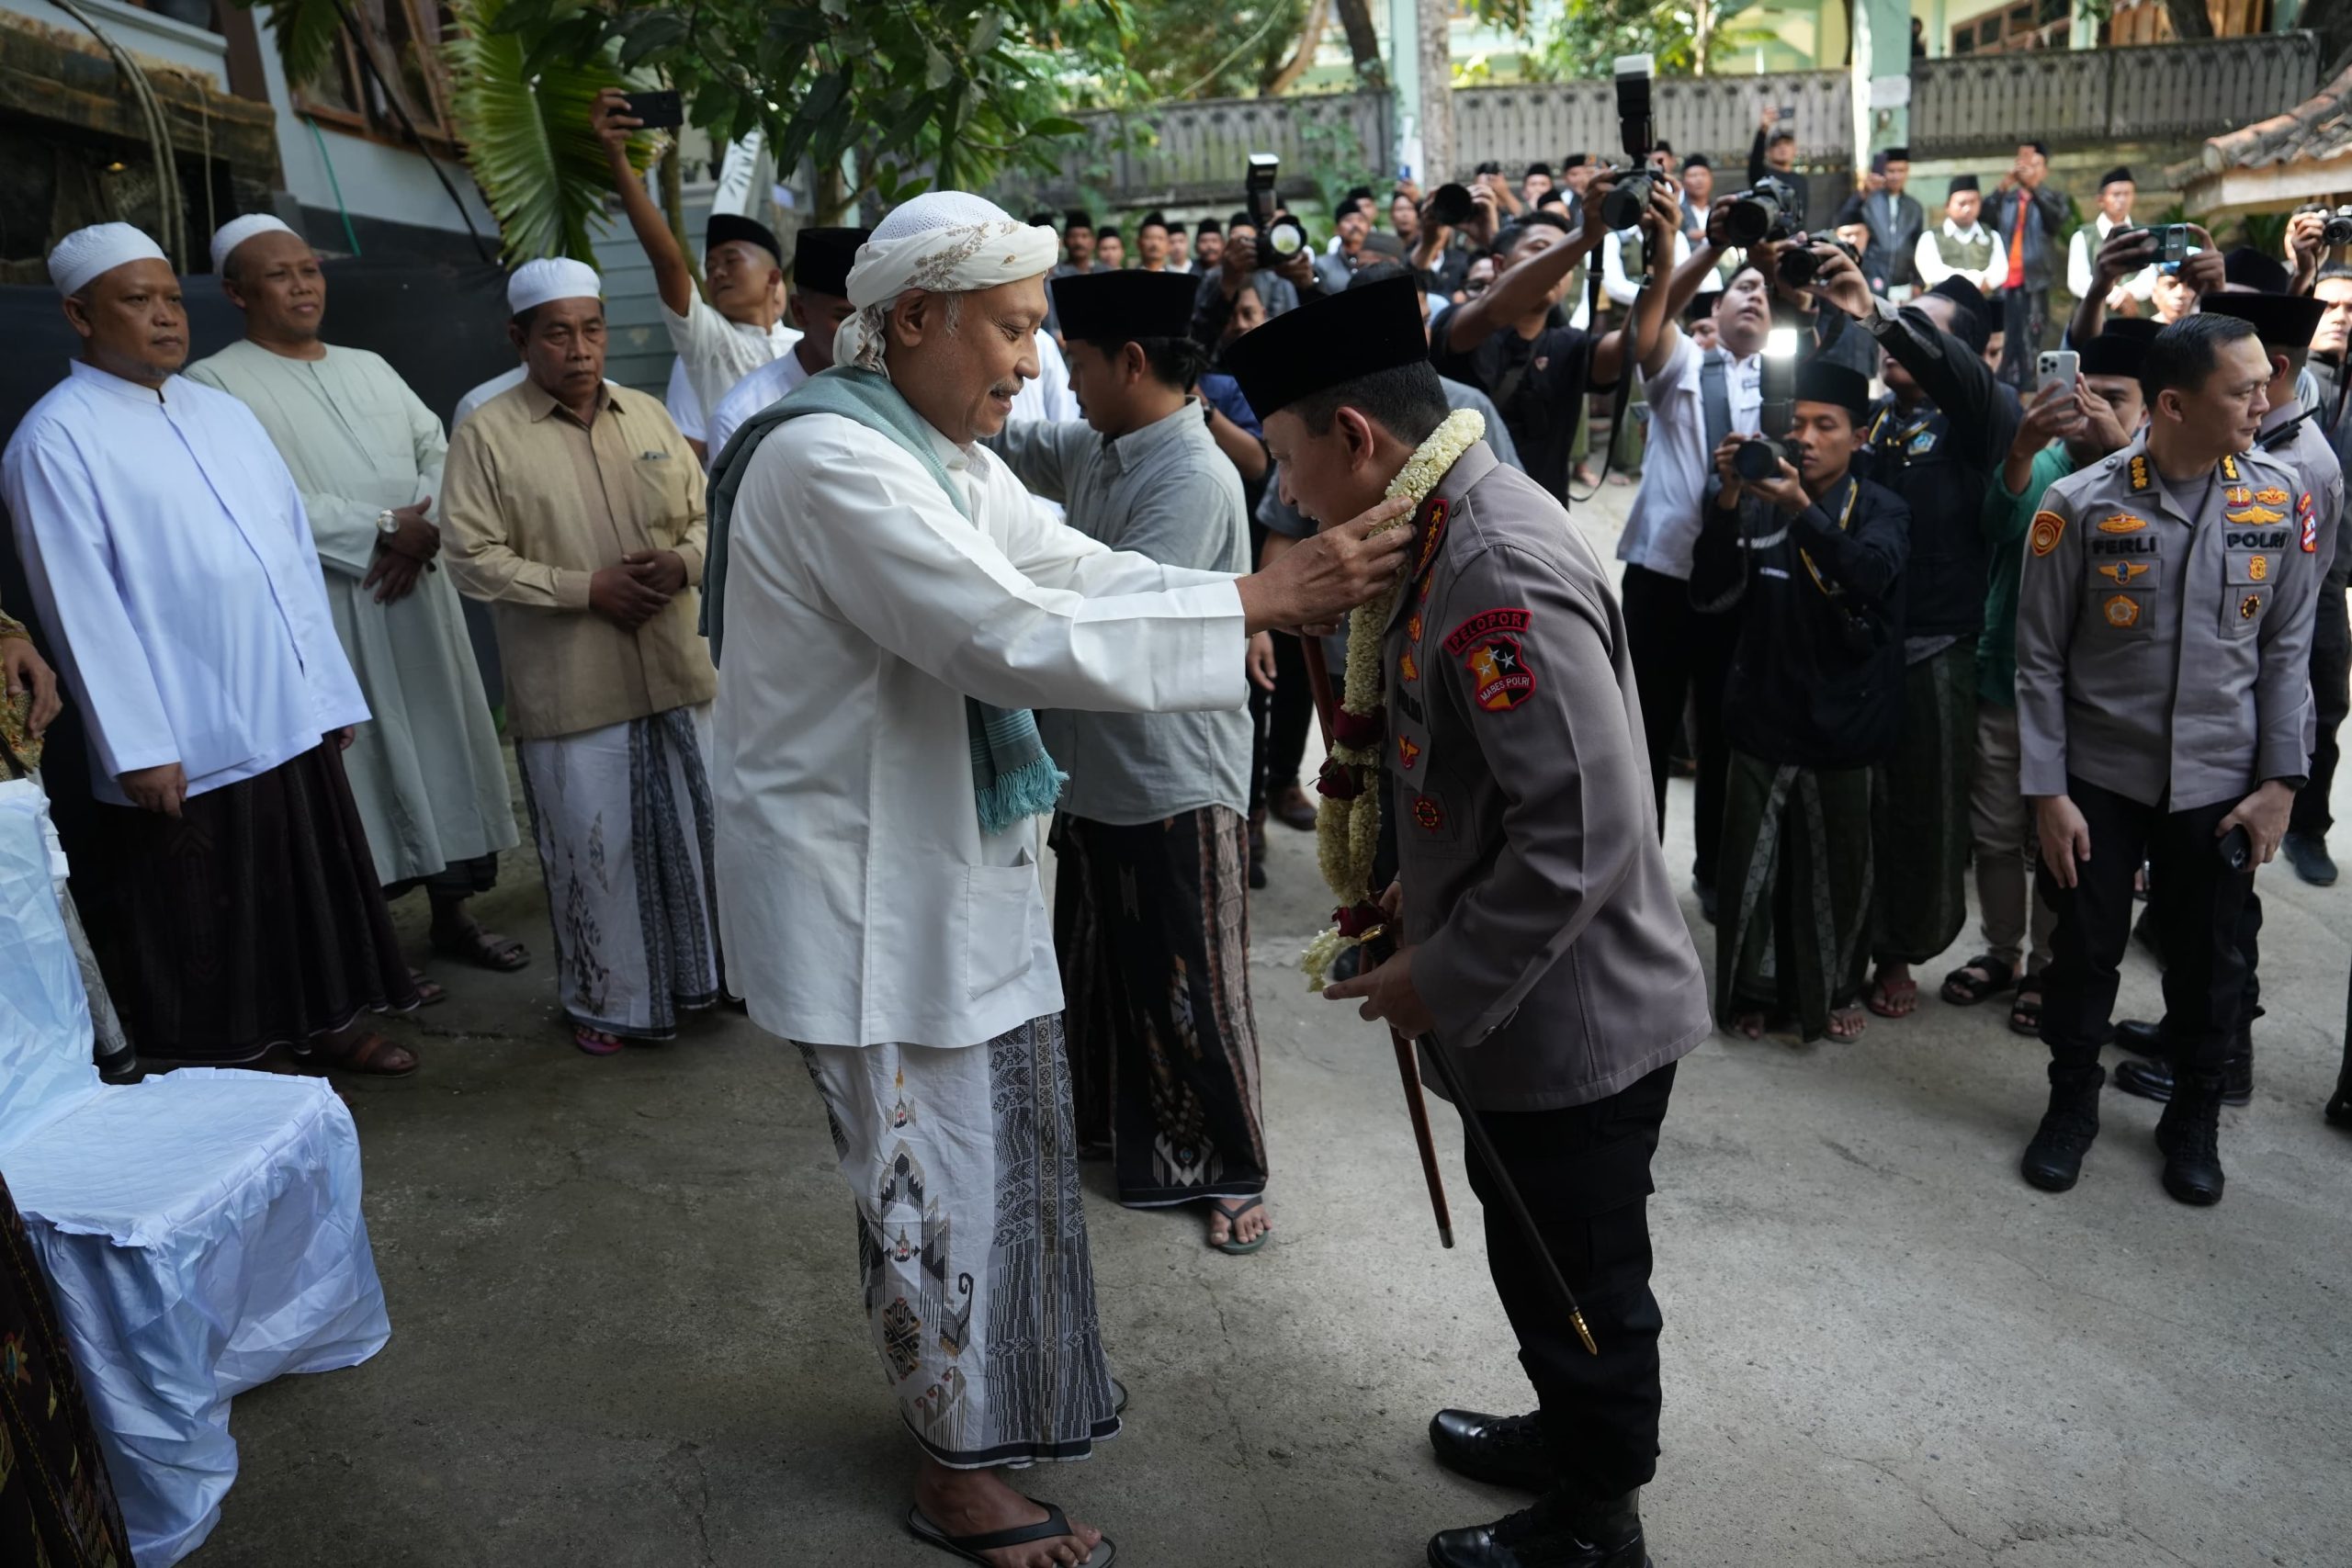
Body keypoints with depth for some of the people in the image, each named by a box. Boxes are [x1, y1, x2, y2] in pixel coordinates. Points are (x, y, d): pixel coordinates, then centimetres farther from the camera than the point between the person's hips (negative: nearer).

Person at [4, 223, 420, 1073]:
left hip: (291, 719, 6)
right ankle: (220, 1066, 22)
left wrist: (331, 690, 10)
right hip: (187, 744, -6)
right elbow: (82, 607, -12)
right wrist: (140, 748, -15)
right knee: (203, 923, 7)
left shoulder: (226, 414, 12)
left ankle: (330, 1019, 34)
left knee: (312, 884, 17)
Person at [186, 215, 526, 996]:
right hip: (320, 607, -5)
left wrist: (422, 534, -10)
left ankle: (451, 911, 22)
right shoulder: (215, 383, -4)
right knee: (357, 763, -1)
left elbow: (439, 455, 10)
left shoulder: (370, 368, 16)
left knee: (439, 743, 9)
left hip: (416, 591, 6)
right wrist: (382, 530, -16)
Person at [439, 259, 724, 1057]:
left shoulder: (647, 416, 10)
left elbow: (704, 513, 12)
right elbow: (475, 560, -9)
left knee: (696, 827, 14)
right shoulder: (488, 435, -4)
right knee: (594, 847, 5)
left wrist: (682, 560, -10)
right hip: (570, 690, -4)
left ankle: (704, 971, 33)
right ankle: (606, 998, 23)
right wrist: (587, 588, -17)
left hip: (676, 671, 4)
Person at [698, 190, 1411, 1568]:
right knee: (941, 1173, 5)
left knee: (1002, 1143, 20)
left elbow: (1081, 572, 3)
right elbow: (1017, 637, -30)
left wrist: (1262, 597, -13)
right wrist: (1261, 601, -28)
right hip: (868, 885, -9)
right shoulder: (830, 461, -23)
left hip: (959, 864, 9)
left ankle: (985, 1395, 42)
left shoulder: (950, 460, 9)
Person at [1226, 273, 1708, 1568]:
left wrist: (1441, 981, -19)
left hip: (1572, 1016, -9)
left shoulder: (1498, 574, -28)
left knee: (1577, 1281, 13)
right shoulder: (1464, 520, 4)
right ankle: (1572, 1434, 50)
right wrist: (1425, 891, 10)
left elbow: (1581, 834, -29)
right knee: (1544, 1259, 27)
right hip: (1540, 1004, 9)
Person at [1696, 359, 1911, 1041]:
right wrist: (1727, 502, -21)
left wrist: (1801, 509, -37)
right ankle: (1753, 989, 25)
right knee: (1751, 864, 7)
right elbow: (1709, 590, -7)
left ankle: (1832, 991, 30)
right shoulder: (1758, 504, 4)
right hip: (1762, 717, 1)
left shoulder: (1882, 510, -1)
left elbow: (1869, 575, -23)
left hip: (1840, 723, -1)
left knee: (1837, 868, 11)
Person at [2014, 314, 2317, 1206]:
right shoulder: (2081, 507, -11)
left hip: (2219, 781, 2)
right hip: (2099, 776, -2)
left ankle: (2194, 1118, 36)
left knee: (2207, 961, 13)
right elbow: (2041, 659, -7)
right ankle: (2072, 1103, 32)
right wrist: (2047, 791, -9)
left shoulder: (2277, 499, -3)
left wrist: (2279, 781, -2)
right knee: (2085, 951, 9)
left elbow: (2285, 650, 2)